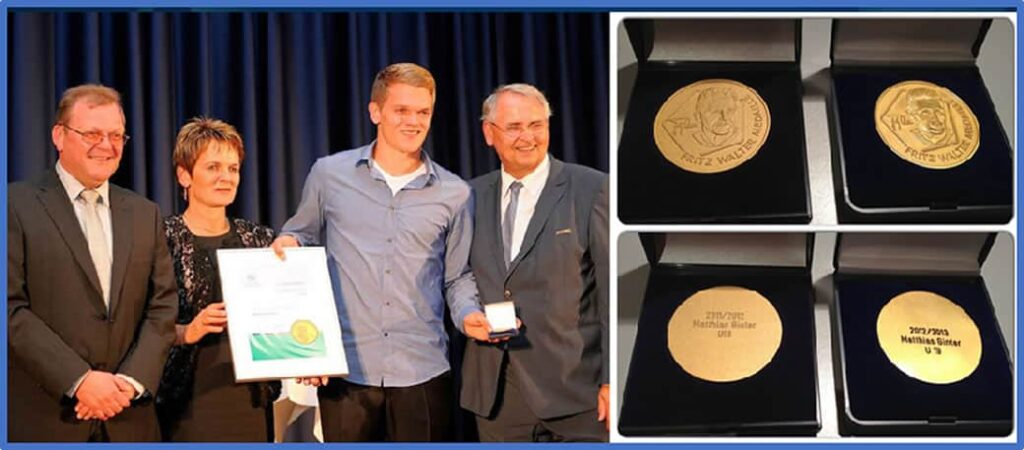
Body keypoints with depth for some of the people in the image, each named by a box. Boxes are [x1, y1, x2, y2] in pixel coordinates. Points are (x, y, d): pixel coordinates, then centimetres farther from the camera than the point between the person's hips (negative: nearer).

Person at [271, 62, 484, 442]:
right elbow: (303, 238, 19)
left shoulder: (454, 194, 6)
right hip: (346, 369, 0)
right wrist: (288, 243, -3)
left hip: (423, 370, 1)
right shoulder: (329, 174, 4)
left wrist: (469, 313, -7)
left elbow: (458, 276, 12)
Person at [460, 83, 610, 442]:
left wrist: (612, 381, -10)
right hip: (496, 395, 4)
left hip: (575, 388, -4)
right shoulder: (472, 196, 9)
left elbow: (614, 291, -6)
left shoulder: (591, 190, -4)